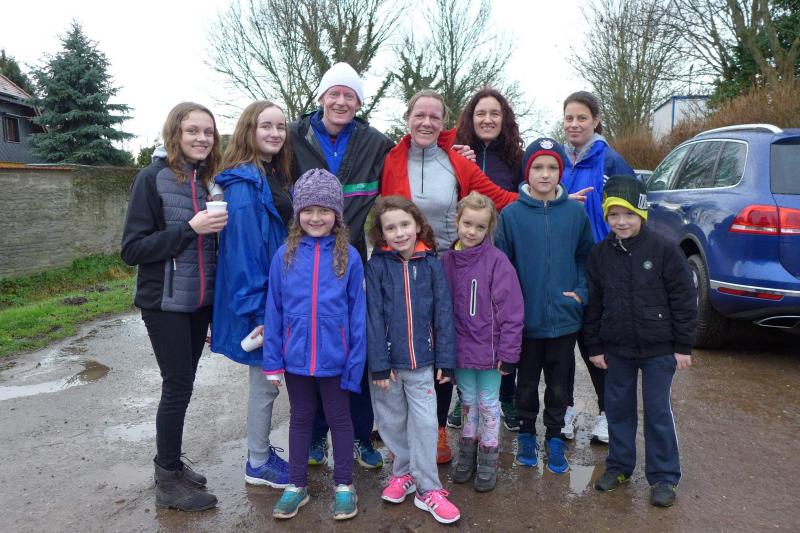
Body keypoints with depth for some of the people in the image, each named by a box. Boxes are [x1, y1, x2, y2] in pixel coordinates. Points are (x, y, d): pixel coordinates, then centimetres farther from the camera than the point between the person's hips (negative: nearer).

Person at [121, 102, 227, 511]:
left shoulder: (210, 180, 6)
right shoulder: (153, 178, -11)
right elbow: (132, 249, -16)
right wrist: (189, 227, -22)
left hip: (200, 301, 6)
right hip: (165, 302, -5)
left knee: (182, 384, 14)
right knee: (178, 386, 0)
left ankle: (170, 464, 30)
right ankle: (168, 482, 16)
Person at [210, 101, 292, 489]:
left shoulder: (276, 177, 11)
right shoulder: (244, 183, -17)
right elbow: (242, 249, -21)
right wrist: (257, 309, -22)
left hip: (276, 295, 9)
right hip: (259, 300, -9)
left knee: (267, 379, 18)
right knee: (265, 382, 4)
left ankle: (262, 452, 34)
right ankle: (257, 464, 22)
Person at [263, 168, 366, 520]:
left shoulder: (349, 257, -9)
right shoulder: (285, 255, -5)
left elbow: (357, 315, -7)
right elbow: (274, 312, -2)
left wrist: (356, 362, -9)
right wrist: (272, 360, -2)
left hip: (334, 358, -1)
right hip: (296, 357, 2)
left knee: (339, 418, 15)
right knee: (300, 419, 19)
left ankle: (344, 485, 33)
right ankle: (296, 485, 35)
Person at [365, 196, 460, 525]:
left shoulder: (431, 264, -3)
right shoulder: (377, 265, -7)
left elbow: (443, 314, -2)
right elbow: (374, 317, -9)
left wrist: (446, 360, -4)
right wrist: (379, 364, -12)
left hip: (421, 361, 0)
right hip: (387, 360, 0)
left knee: (424, 424, 4)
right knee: (393, 422, 14)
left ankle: (427, 488, 17)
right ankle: (404, 472, 35)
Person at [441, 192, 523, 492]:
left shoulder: (496, 260, -13)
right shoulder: (446, 260, -1)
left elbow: (511, 310, -13)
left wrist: (508, 352, -13)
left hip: (488, 348, -3)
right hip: (459, 348, 3)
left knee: (488, 404, 12)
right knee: (468, 402, 19)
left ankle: (488, 459, 29)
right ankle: (467, 453, 36)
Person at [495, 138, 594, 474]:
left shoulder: (575, 212, -2)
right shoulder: (511, 214, -7)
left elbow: (586, 256, 8)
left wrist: (581, 291, -5)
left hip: (565, 318, 1)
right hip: (526, 319, -1)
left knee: (558, 384, 14)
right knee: (527, 382, 16)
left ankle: (555, 437, 32)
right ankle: (526, 434, 34)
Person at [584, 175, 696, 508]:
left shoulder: (664, 250, -10)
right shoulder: (600, 254, -1)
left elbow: (683, 299, -6)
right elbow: (593, 303, 4)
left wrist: (683, 346, -6)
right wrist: (594, 346, 4)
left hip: (659, 349, -3)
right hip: (616, 348, 4)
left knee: (658, 411, 6)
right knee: (618, 407, 14)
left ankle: (664, 476, 22)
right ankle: (619, 465, 32)